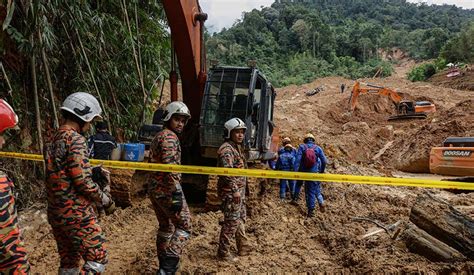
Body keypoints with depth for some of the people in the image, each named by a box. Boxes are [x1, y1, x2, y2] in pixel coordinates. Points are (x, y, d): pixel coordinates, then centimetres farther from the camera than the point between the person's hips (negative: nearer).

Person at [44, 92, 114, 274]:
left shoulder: (55, 139, 11)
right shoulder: (75, 139, -17)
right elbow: (83, 181, -20)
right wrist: (105, 199, -7)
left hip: (55, 213, 9)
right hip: (77, 214, -9)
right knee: (97, 260, 0)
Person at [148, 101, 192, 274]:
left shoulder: (158, 136, 19)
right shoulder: (170, 137, -13)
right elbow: (170, 167, -24)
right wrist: (177, 193, -27)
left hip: (155, 189, 10)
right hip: (167, 190, -10)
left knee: (165, 227, 19)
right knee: (184, 227, -3)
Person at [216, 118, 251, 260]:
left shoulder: (237, 147, 16)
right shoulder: (226, 149, -16)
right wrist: (235, 190, -26)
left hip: (239, 190, 11)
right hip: (231, 192, -11)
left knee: (241, 218, 19)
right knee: (231, 221, -4)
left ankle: (243, 247, 32)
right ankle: (223, 252, 7)